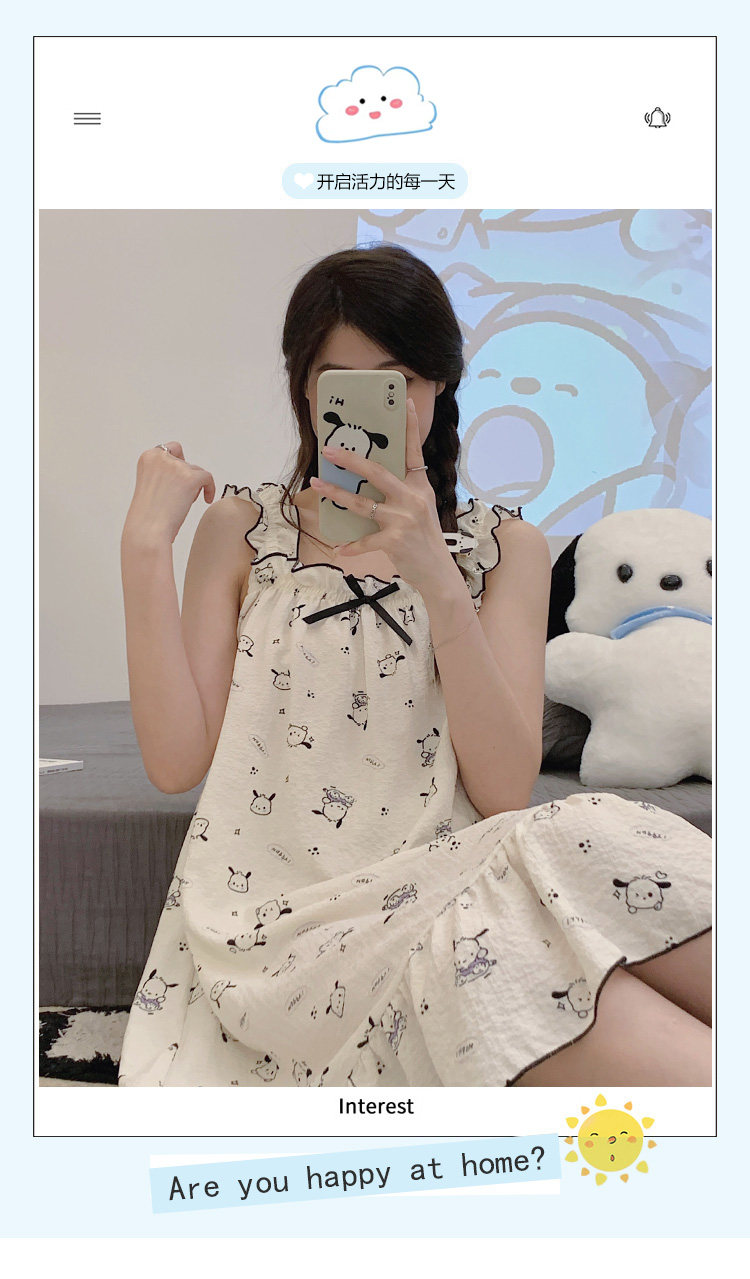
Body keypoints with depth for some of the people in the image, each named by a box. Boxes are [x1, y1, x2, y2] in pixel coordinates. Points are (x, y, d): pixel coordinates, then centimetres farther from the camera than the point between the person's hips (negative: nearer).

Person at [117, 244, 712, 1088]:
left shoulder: (505, 547, 10)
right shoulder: (241, 530, 11)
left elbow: (504, 792, -5)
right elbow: (177, 762, 0)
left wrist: (436, 580, -16)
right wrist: (145, 544, -4)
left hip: (445, 886, 1)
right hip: (288, 916, -1)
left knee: (593, 848, -31)